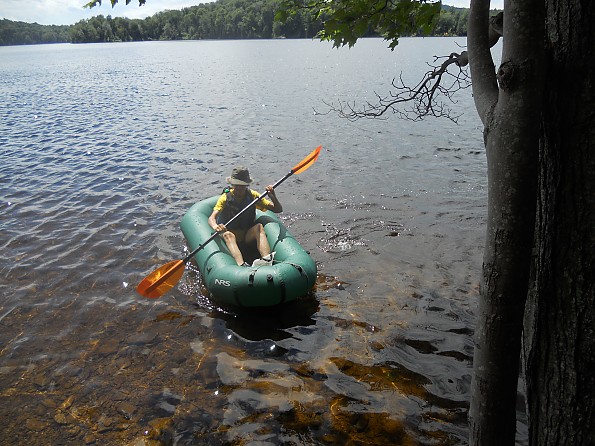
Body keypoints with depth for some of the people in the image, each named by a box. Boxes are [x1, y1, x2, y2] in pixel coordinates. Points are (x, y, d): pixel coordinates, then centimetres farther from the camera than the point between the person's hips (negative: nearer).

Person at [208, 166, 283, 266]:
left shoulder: (253, 196, 3)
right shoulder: (225, 198, -3)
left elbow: (278, 209, 1)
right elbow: (212, 218, -17)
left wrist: (273, 197, -21)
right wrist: (215, 226, -41)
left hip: (249, 235, 2)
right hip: (232, 233, -2)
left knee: (259, 227, -29)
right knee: (227, 235, -35)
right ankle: (241, 265, -60)